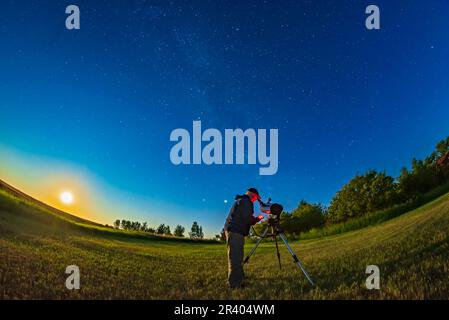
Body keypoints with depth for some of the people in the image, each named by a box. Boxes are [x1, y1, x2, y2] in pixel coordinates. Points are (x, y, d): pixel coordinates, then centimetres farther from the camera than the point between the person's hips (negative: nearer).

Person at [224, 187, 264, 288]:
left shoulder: (240, 200, 24)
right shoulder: (246, 201, -7)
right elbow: (247, 219, -16)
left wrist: (256, 219, 25)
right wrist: (257, 219, 3)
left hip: (235, 232, 10)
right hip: (235, 232, -10)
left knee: (237, 257, 15)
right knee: (235, 257, -11)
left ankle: (239, 279, 22)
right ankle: (234, 283, -12)